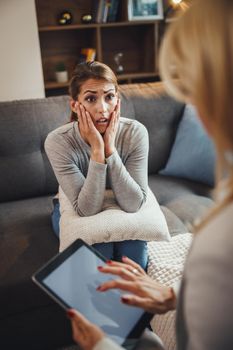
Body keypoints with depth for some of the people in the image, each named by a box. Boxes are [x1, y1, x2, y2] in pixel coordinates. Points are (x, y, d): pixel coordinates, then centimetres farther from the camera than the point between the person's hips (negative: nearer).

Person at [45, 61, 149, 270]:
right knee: (99, 252, -27)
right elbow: (87, 209, -31)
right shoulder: (58, 141, -29)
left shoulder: (135, 132, -26)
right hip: (75, 214, -1)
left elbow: (133, 204, -29)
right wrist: (97, 148, -41)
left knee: (134, 256, -23)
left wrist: (110, 147, -38)